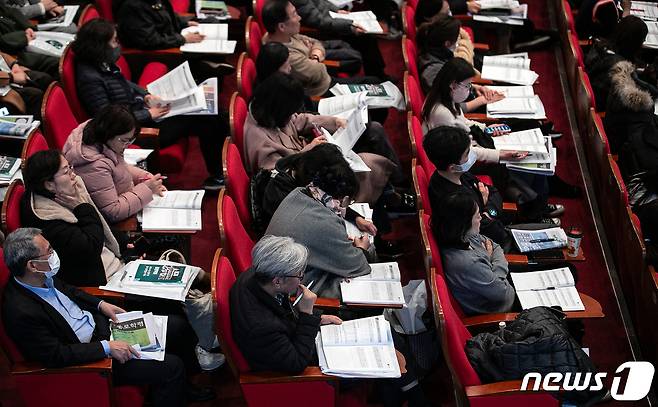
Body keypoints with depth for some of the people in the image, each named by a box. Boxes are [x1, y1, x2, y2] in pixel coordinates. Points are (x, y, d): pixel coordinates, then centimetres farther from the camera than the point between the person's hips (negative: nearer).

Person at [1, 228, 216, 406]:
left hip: (98, 323, 9)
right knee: (171, 366, -16)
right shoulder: (21, 312, -31)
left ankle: (183, 388, 32)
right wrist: (107, 347, -24)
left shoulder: (44, 278, -6)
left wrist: (101, 304, 4)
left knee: (175, 326, 10)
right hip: (90, 355, -9)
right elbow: (56, 356, -26)